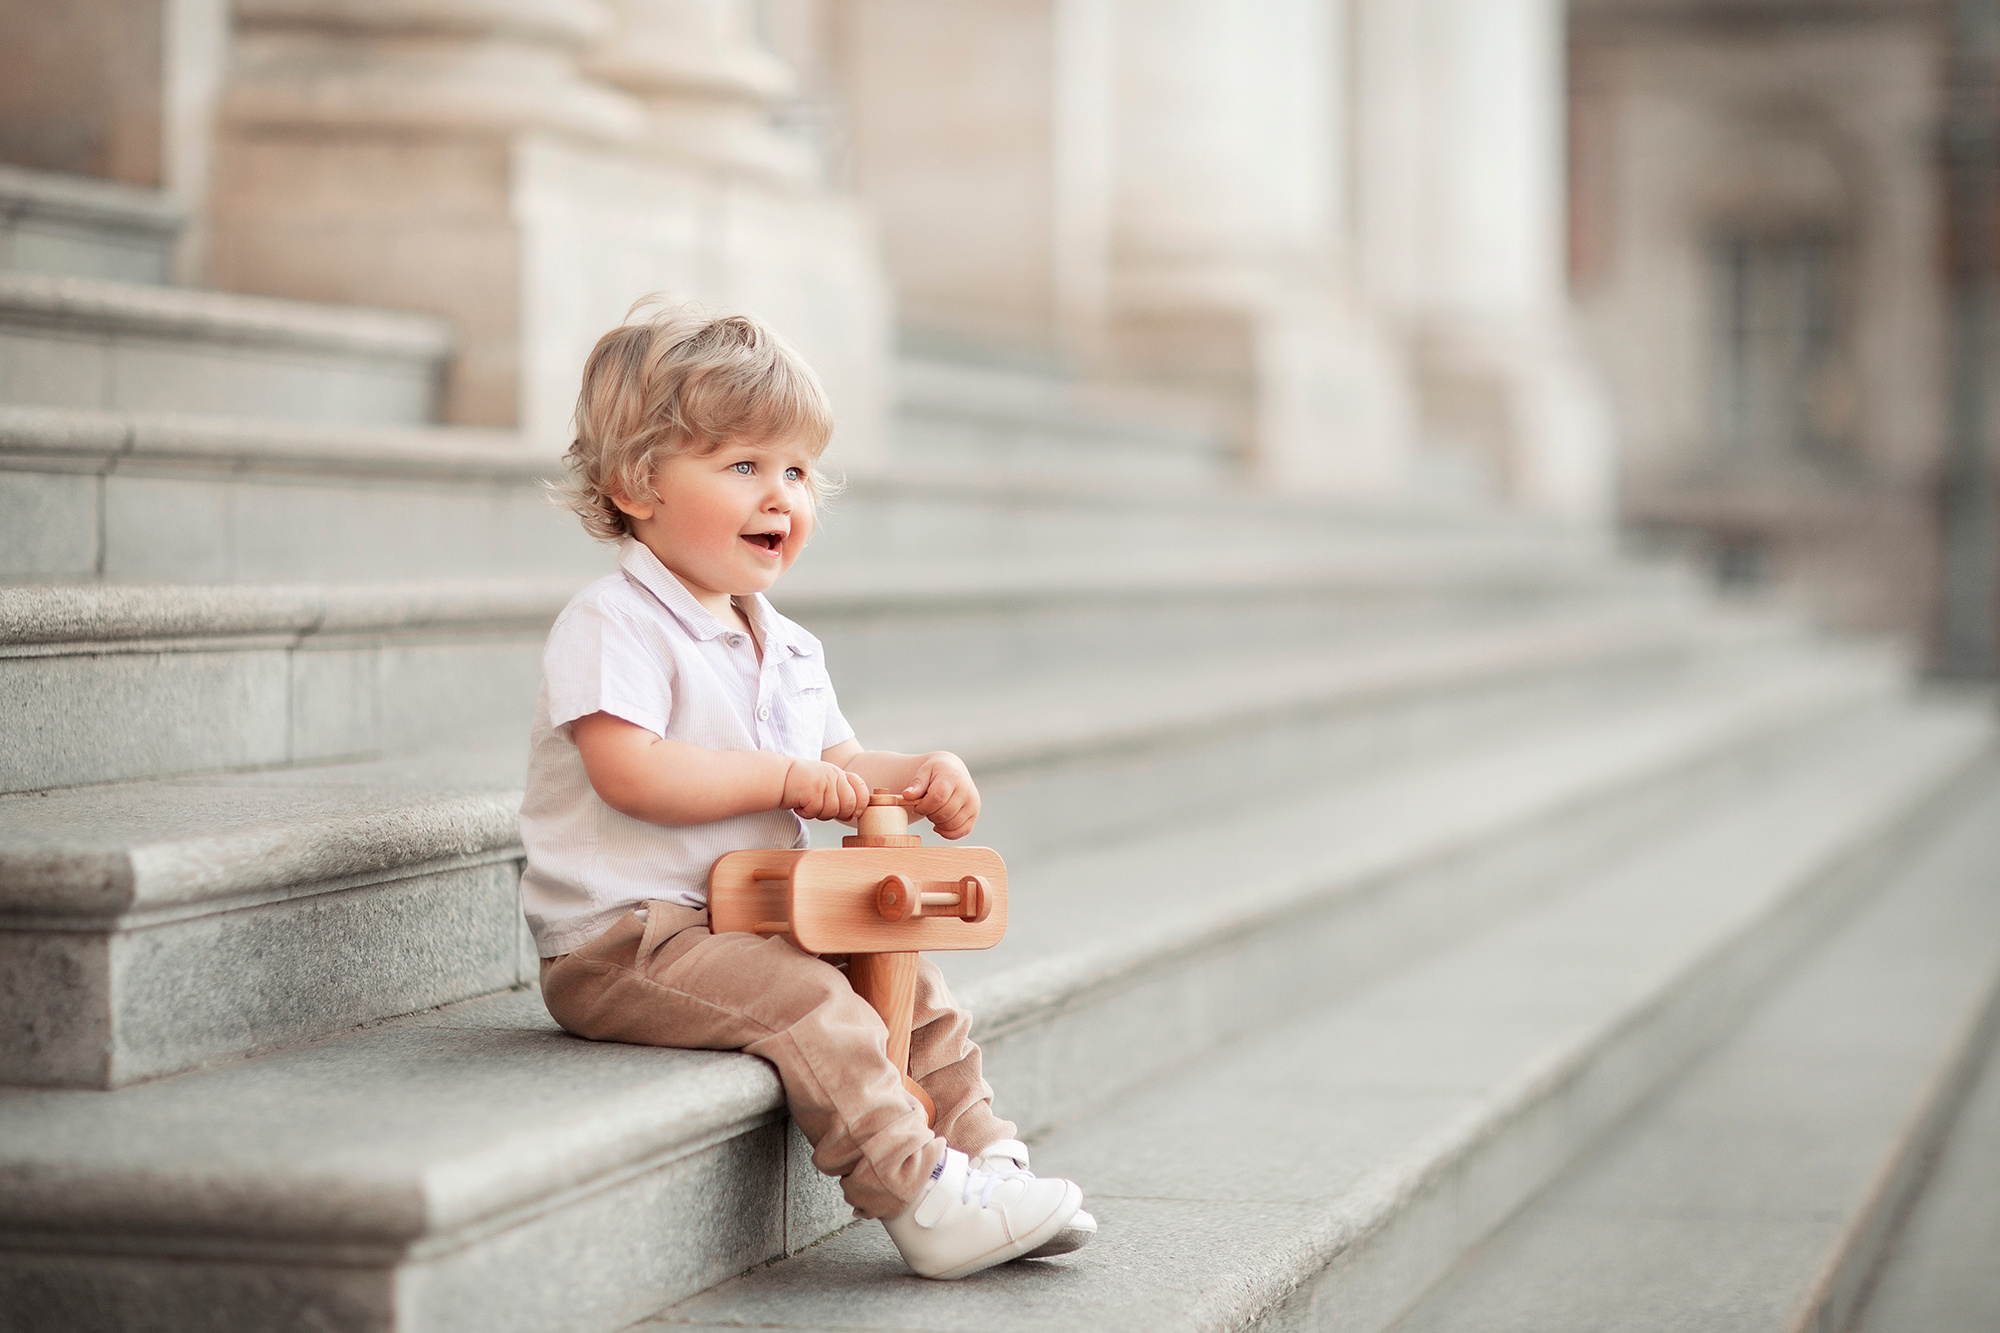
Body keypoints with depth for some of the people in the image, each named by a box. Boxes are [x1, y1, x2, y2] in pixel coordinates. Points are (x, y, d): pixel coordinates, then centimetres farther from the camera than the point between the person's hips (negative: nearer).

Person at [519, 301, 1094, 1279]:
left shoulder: (784, 648, 15)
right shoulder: (611, 626, -14)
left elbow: (838, 768, 19)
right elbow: (629, 773, -26)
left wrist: (918, 778, -3)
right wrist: (785, 778, -22)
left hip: (750, 923, 9)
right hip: (615, 945, -9)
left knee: (912, 984, 5)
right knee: (810, 1005, -26)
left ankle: (983, 1159, 10)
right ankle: (922, 1202, -25)